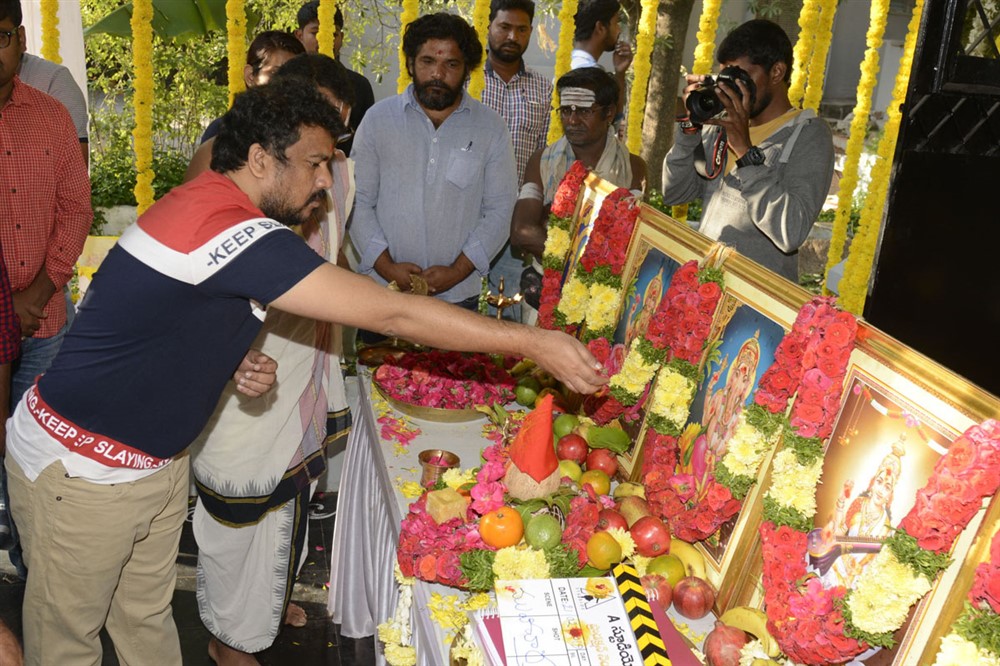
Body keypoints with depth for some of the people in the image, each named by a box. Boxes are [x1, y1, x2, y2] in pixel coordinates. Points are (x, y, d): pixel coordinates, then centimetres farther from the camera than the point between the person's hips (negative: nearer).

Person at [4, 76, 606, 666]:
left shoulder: (207, 197, 1)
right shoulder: (233, 230, -30)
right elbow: (392, 314, -32)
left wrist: (227, 356, -3)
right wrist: (534, 343, -28)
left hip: (154, 457, 9)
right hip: (79, 465, -9)